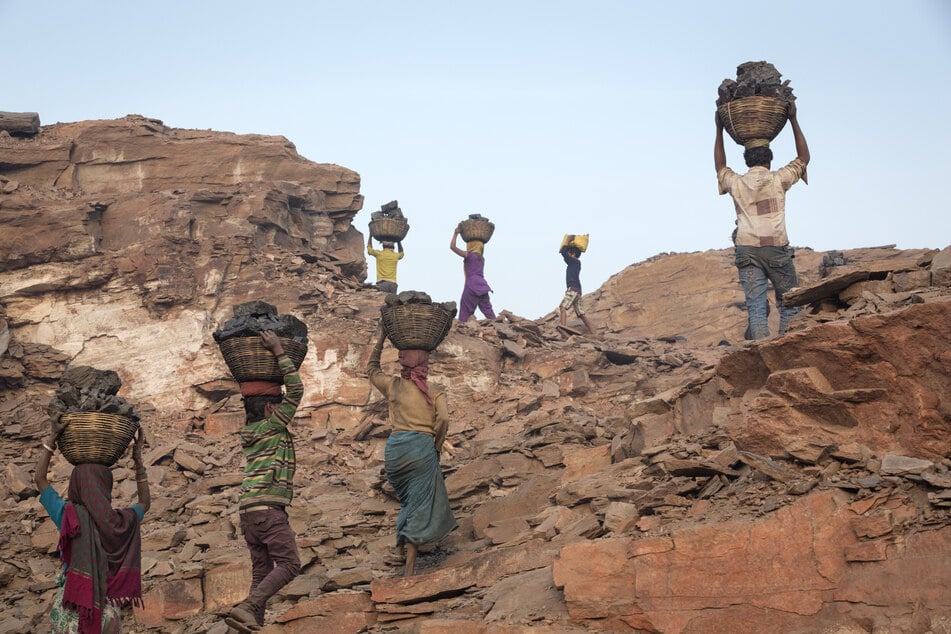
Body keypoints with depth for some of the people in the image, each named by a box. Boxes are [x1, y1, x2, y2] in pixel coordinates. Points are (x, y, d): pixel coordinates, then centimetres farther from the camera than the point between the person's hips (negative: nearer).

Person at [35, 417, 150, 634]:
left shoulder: (69, 516, -9)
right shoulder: (123, 522, -3)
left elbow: (39, 478, 5)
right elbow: (145, 502, 21)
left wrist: (52, 438, 9)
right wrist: (138, 459, 21)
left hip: (71, 613, -2)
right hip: (108, 612, 2)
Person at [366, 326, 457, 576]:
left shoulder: (393, 386, 13)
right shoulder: (435, 392, 7)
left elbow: (371, 369, 32)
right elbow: (443, 419, -10)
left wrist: (381, 339, 34)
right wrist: (438, 446, 3)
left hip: (394, 448, 3)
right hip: (422, 447, -3)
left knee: (408, 502, 24)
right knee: (420, 507, 0)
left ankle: (404, 546, 19)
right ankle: (409, 570, -4)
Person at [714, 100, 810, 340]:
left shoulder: (736, 183, 12)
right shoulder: (778, 179, 7)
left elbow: (720, 167, 34)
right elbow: (804, 158, 22)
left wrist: (719, 131, 38)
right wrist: (793, 120, 24)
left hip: (746, 249, 2)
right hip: (776, 248, -2)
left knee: (756, 307, -4)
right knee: (790, 303, 7)